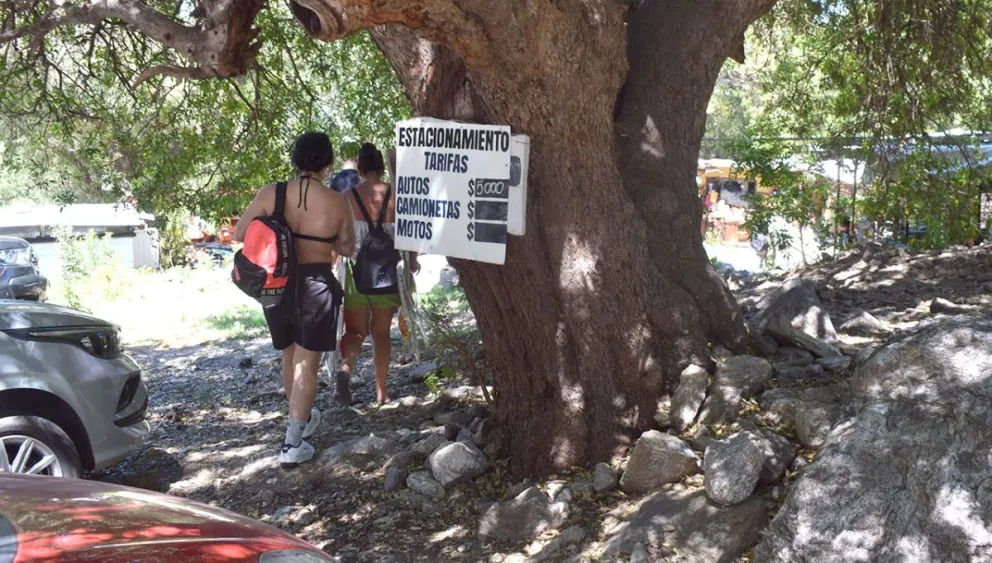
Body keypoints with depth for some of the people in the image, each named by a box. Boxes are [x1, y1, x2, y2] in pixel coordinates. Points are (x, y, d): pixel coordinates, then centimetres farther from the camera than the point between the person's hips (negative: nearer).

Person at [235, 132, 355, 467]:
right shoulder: (337, 203, -8)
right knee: (307, 365, 3)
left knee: (290, 358, 22)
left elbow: (239, 235, 0)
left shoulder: (270, 194, -6)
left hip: (277, 285, 3)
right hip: (316, 287, -3)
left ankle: (302, 420, 40)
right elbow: (347, 249, 5)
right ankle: (293, 444, 1)